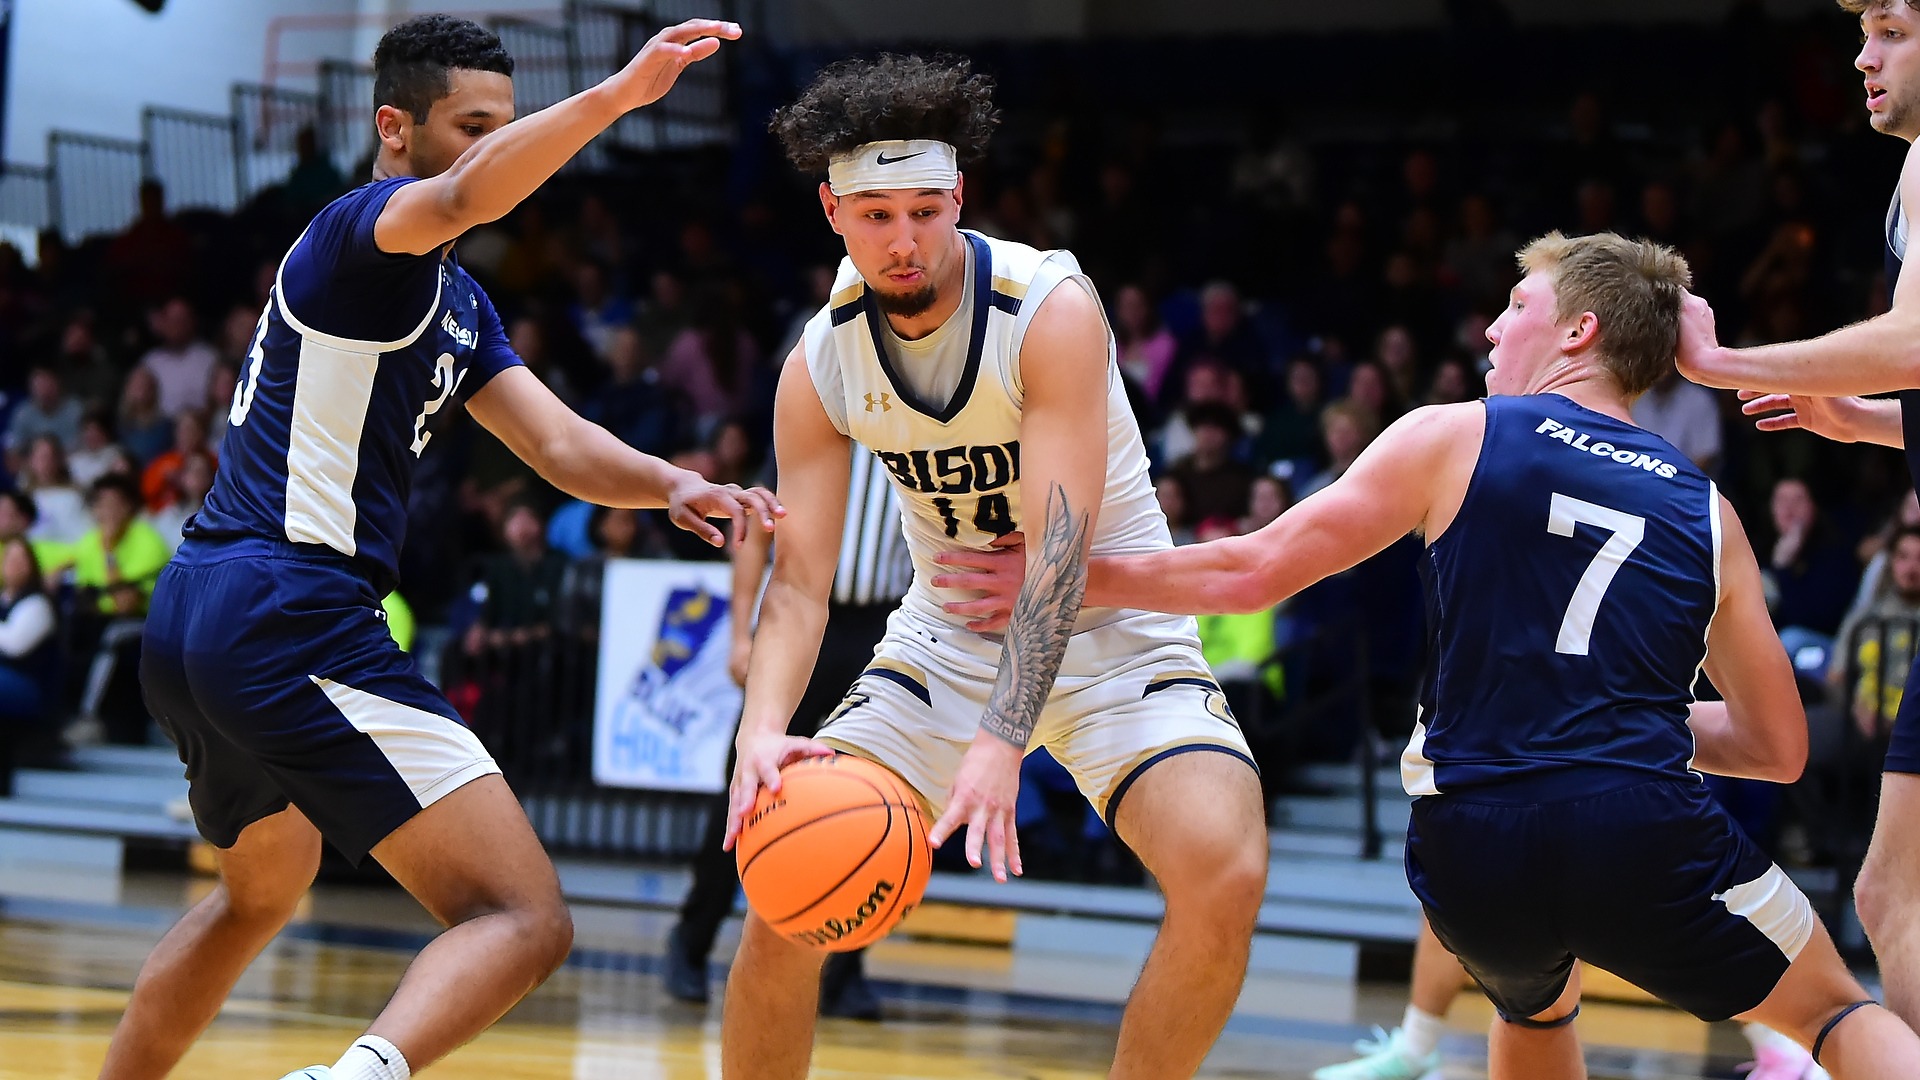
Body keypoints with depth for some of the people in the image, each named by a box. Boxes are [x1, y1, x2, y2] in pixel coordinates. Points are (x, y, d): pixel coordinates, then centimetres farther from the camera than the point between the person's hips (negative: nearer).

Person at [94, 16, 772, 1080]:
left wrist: (671, 483, -5)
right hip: (289, 618, -11)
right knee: (525, 919, -18)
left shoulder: (458, 303, 22)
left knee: (261, 889, 36)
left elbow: (558, 443, 14)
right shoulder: (361, 225, -7)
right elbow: (459, 198, -31)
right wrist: (615, 95, -44)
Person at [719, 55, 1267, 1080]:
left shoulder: (1051, 310, -23)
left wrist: (1001, 743, -42)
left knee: (1226, 872, -28)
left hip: (1110, 624, -3)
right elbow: (798, 580, -11)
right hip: (949, 636, 4)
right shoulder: (820, 366, -9)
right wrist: (761, 729, -32)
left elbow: (1063, 547, -30)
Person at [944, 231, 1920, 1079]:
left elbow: (1254, 571, 7)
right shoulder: (1705, 512, 13)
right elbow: (1780, 748, 16)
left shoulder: (1454, 438, 7)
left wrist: (1068, 580, 18)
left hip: (1472, 854, 1)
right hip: (1645, 837, -1)